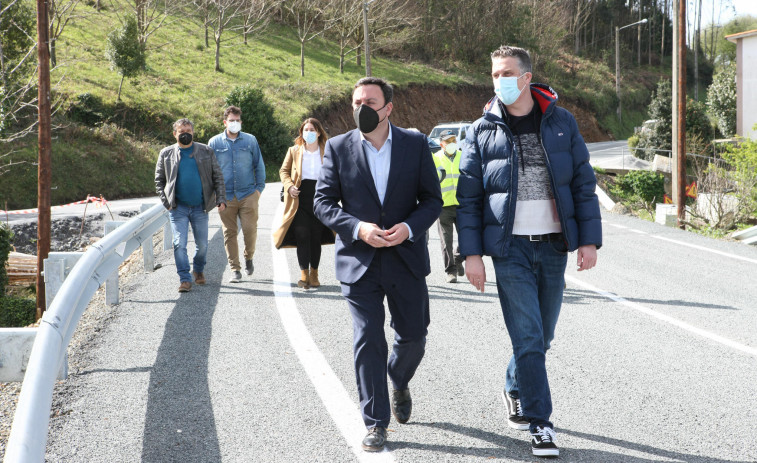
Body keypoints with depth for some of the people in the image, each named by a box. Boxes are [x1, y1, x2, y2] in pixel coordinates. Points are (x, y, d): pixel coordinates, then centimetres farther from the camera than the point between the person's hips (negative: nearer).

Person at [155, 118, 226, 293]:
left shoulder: (206, 152, 5)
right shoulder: (166, 154, 5)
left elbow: (218, 177, 7)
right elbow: (159, 180, 11)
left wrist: (220, 199, -5)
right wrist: (166, 202, -1)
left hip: (200, 207, 1)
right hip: (178, 208, -1)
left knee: (202, 245, 7)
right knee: (179, 243, -10)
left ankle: (198, 270, 33)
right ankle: (185, 279, -2)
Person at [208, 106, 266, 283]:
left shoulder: (250, 140, 7)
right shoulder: (215, 142, 6)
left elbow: (259, 165, 13)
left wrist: (259, 187, 5)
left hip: (248, 195, 0)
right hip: (225, 196, 0)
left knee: (250, 229, -7)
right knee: (229, 233, 1)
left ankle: (248, 257, 22)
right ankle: (235, 270, 8)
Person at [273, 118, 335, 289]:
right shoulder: (294, 151, 10)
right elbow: (284, 170, 13)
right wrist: (289, 185, -6)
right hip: (300, 199, 0)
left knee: (316, 237, 4)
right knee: (302, 235, -11)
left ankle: (314, 274, 15)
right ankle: (304, 274, -8)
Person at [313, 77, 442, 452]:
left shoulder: (415, 144, 1)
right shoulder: (337, 147, -1)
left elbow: (432, 198, 2)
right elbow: (323, 202, -2)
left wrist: (409, 228, -17)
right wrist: (358, 228, -18)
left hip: (406, 258, 1)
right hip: (359, 261, -1)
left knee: (413, 336, 10)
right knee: (367, 340, -3)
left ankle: (399, 383, 43)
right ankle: (375, 423, 7)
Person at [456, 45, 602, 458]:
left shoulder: (560, 122, 4)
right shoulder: (482, 131, 0)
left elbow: (583, 183, 5)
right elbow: (468, 198, 1)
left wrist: (589, 239, -2)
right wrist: (471, 253, -6)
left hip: (554, 245, 2)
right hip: (510, 247, -2)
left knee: (542, 335, 12)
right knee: (528, 337, -6)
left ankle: (515, 389, 39)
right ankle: (539, 424, 2)